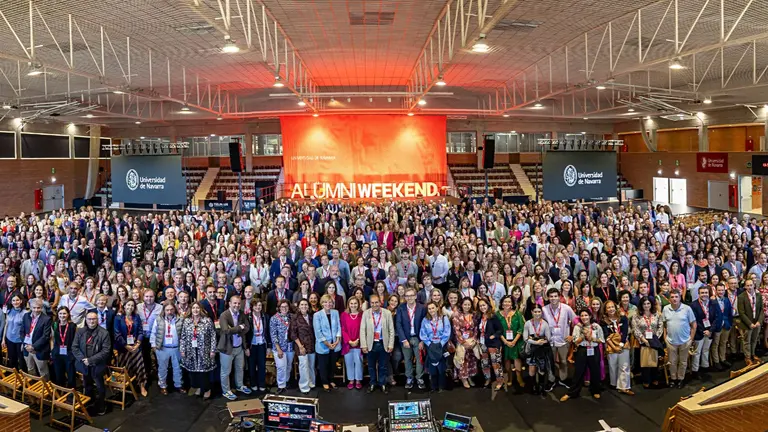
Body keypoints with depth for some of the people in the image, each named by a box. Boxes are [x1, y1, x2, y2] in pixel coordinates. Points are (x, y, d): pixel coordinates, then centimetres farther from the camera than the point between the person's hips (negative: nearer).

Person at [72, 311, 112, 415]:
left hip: (97, 366, -3)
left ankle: (100, 407, 28)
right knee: (87, 388, 20)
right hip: (84, 366, 3)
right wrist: (83, 359, -15)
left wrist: (91, 360, -20)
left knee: (100, 388, 11)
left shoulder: (104, 333, -11)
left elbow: (106, 351, -15)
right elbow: (74, 347, -1)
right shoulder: (80, 331, 1)